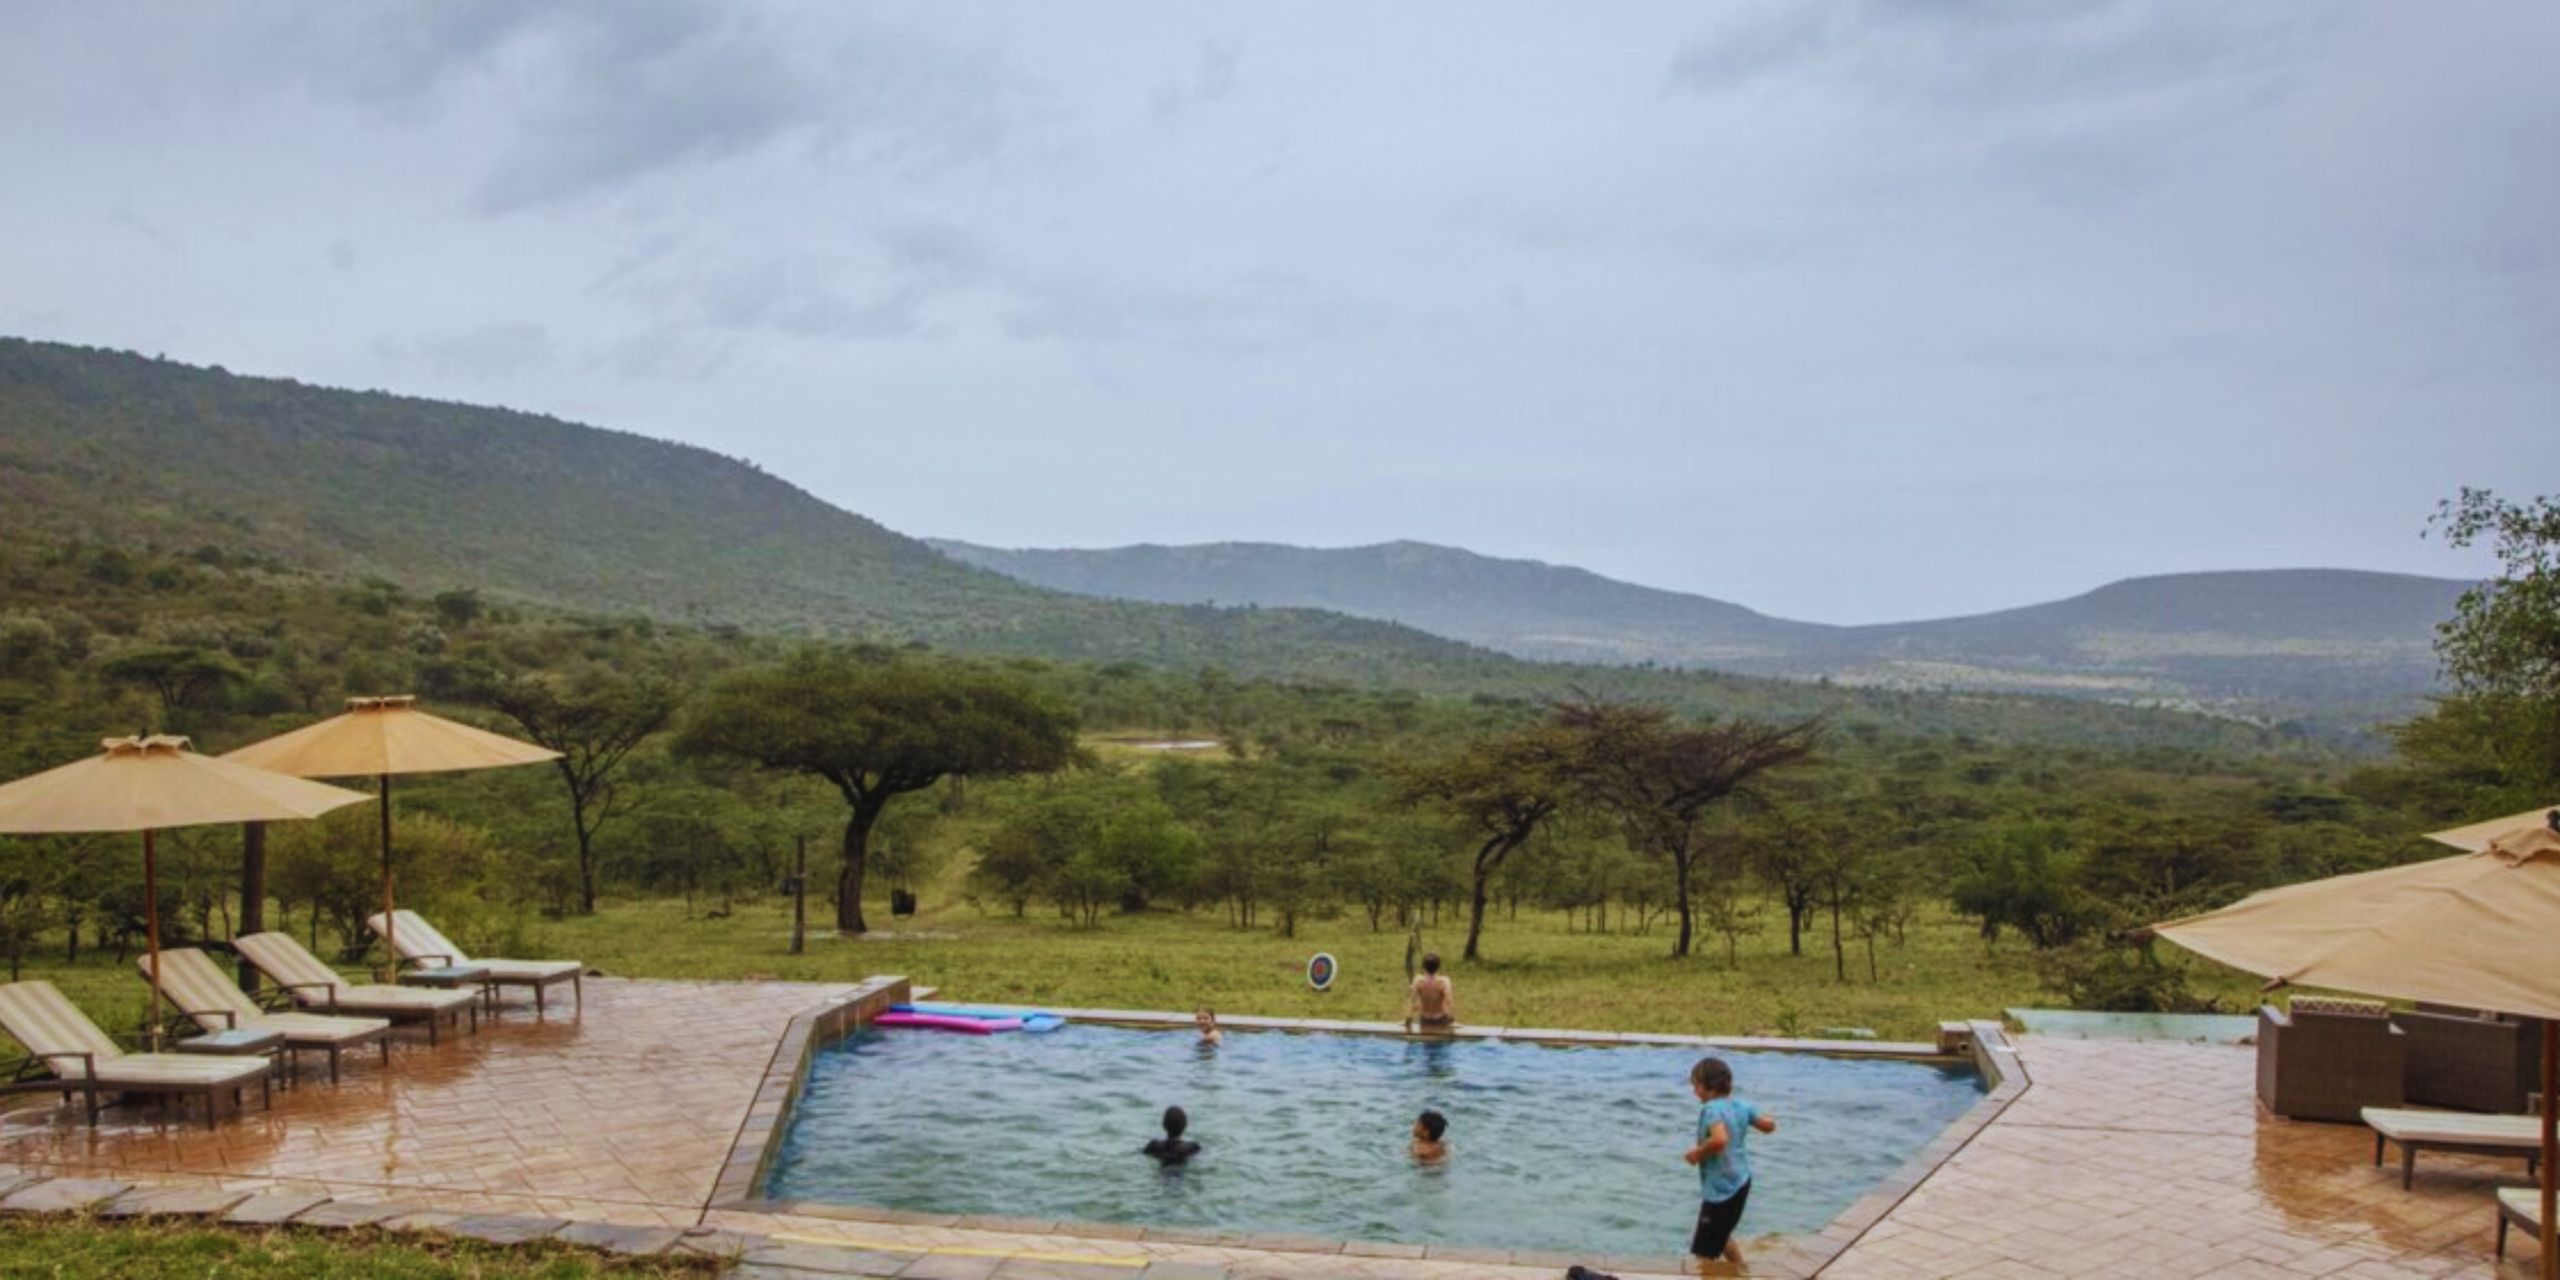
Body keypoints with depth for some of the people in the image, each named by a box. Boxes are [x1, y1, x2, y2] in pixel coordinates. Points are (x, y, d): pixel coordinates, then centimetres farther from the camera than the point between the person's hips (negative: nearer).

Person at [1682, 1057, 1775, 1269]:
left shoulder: (1711, 1109, -21)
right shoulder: (1741, 1105, 3)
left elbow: (1719, 1139, -38)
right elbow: (1769, 1125, 13)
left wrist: (1697, 1153, -21)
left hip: (1720, 1188, -9)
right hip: (1740, 1182, 9)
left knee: (1703, 1253, -5)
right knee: (1721, 1236, 32)